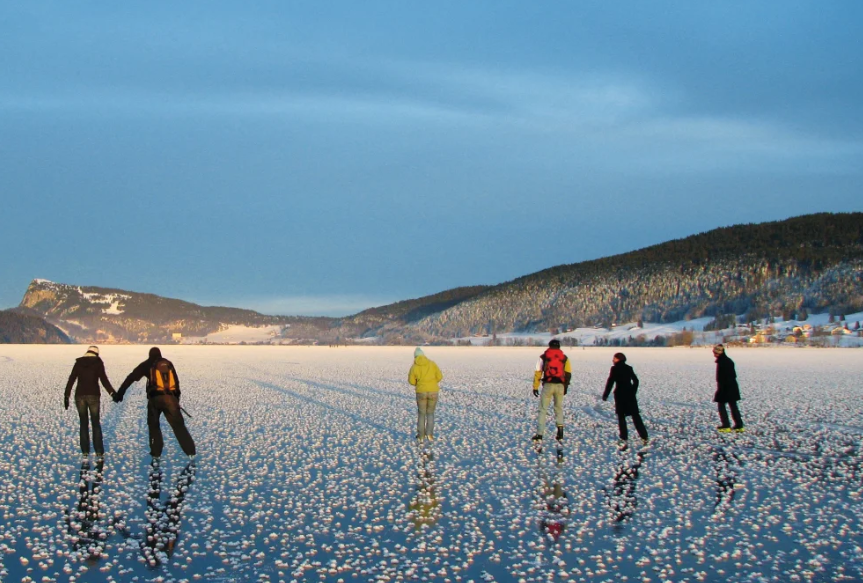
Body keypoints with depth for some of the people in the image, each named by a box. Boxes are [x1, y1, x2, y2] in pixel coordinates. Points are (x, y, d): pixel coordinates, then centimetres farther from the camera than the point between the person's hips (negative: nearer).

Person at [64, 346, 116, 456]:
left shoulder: (78, 363, 10)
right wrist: (112, 392, -12)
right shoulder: (98, 362, 3)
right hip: (93, 395, -2)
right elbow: (103, 379, -9)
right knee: (96, 423, 8)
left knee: (84, 423, 12)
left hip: (80, 395, 2)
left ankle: (85, 451, 9)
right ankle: (99, 451, 4)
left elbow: (71, 380, 6)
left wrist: (66, 396, 6)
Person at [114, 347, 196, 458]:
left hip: (155, 398, -1)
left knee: (153, 425, 18)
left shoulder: (147, 364, 11)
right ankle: (191, 452, -5)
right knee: (179, 426, 3)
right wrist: (177, 398, 27)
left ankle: (156, 452, 12)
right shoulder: (168, 364, 19)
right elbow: (176, 382, 20)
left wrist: (120, 392, 5)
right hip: (170, 398, 1)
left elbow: (131, 377, 6)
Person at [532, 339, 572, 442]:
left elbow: (538, 372, 1)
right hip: (560, 386, 2)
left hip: (548, 385, -2)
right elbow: (568, 374, 9)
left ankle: (539, 434, -1)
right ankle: (560, 431, 7)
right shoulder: (564, 357, 11)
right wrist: (565, 387, 17)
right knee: (559, 408, 17)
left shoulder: (543, 357, 6)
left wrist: (535, 387, 3)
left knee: (543, 409, 4)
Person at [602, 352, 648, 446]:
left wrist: (605, 395, -6)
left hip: (620, 395, -4)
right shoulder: (629, 368, 7)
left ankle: (624, 439, -1)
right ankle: (644, 437, 8)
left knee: (621, 417, 4)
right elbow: (636, 381, 13)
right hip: (630, 395, 4)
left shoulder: (615, 369, -8)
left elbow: (610, 382, -12)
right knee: (636, 416, 9)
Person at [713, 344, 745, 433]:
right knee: (733, 406, 12)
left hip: (724, 387, -8)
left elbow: (720, 378, -20)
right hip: (732, 386, 8)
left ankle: (726, 426, 1)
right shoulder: (729, 361, 9)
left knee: (721, 405, 3)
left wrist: (719, 389, -17)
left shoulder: (721, 363, -19)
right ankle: (739, 426, 11)